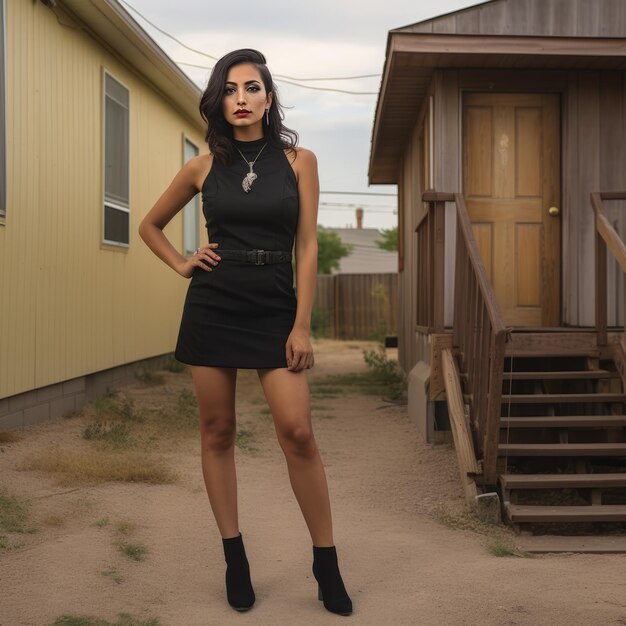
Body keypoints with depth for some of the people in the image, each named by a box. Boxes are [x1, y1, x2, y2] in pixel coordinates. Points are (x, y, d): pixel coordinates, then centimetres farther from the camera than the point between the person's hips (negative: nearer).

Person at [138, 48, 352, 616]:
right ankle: (235, 559, 17)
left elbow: (307, 246, -2)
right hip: (212, 306, 2)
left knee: (297, 431, -10)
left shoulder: (299, 160, 2)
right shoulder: (204, 166, 5)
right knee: (217, 431, 5)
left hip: (275, 309, -2)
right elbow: (150, 225, 20)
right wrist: (181, 265, 4)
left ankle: (327, 565, 2)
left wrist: (302, 326, -7)